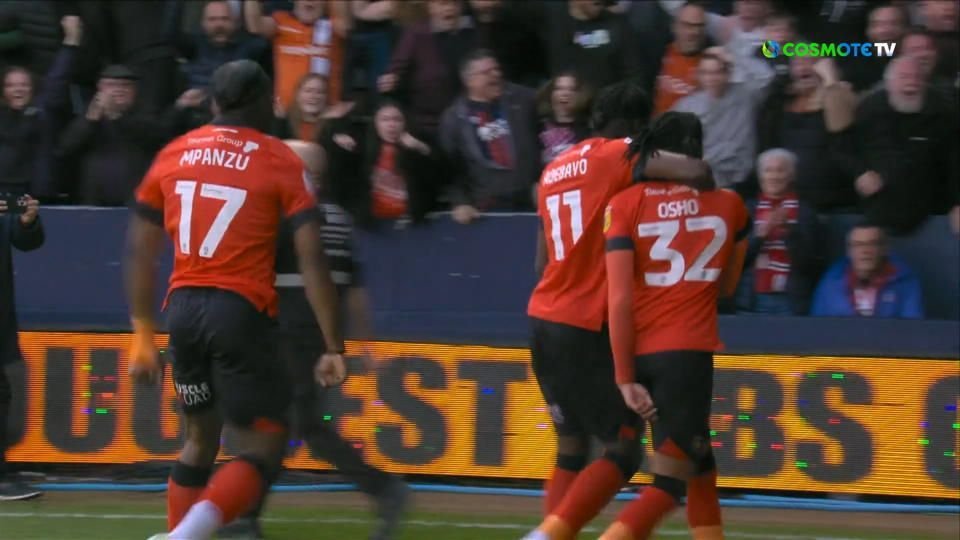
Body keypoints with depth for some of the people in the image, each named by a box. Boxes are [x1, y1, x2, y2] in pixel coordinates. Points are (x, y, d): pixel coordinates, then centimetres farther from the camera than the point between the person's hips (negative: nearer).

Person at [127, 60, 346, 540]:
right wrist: (334, 347, -3)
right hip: (241, 311, -5)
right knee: (260, 446, 0)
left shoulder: (174, 154, 11)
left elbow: (139, 254, 13)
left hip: (183, 307, 5)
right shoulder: (280, 162, -1)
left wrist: (143, 335, 21)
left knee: (199, 440, 21)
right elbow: (311, 260, -6)